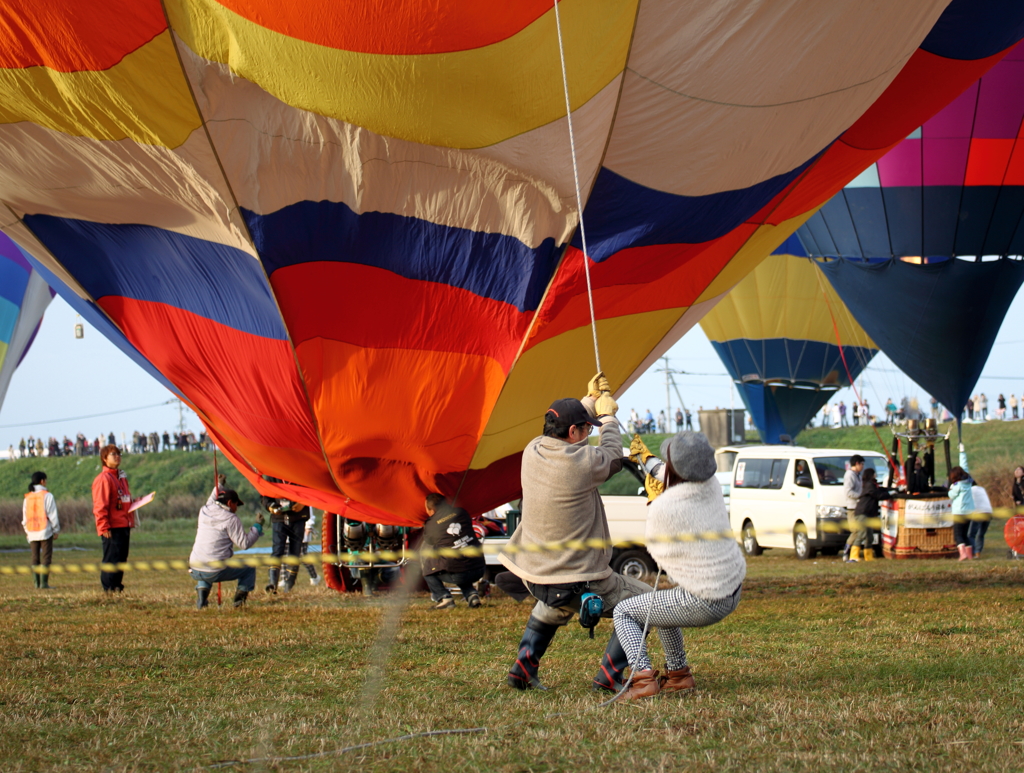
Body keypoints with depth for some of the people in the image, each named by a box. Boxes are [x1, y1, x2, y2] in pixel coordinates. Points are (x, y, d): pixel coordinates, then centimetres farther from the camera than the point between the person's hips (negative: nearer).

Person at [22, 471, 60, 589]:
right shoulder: (47, 496, -7)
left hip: (32, 533, 5)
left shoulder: (27, 498, 8)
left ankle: (36, 582, 7)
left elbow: (25, 517, 12)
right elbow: (53, 515, -7)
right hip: (45, 531, -5)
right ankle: (44, 582, -11)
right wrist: (56, 530, 0)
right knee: (46, 557, -4)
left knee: (35, 557, 10)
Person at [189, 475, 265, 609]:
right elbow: (245, 543, -10)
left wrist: (219, 486, 49)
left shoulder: (204, 512, 9)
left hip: (195, 571, 5)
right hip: (216, 571, -5)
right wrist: (258, 526, 2)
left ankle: (201, 599, 17)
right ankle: (240, 599, 2)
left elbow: (211, 502, 36)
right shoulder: (231, 519, -9)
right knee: (249, 569, 17)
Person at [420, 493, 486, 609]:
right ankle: (472, 594, 14)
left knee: (427, 564, 19)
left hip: (457, 575, -4)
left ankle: (443, 598, 5)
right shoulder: (461, 513, 8)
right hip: (479, 570, 4)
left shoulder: (429, 526, 1)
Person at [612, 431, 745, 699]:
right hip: (733, 594, 7)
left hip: (704, 605, -7)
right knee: (661, 603, 34)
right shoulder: (712, 486, -4)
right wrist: (652, 466, 36)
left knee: (624, 612, 10)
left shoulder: (662, 509, -23)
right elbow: (692, 474, 22)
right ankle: (678, 675, 38)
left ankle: (643, 678, -5)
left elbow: (657, 553, -3)